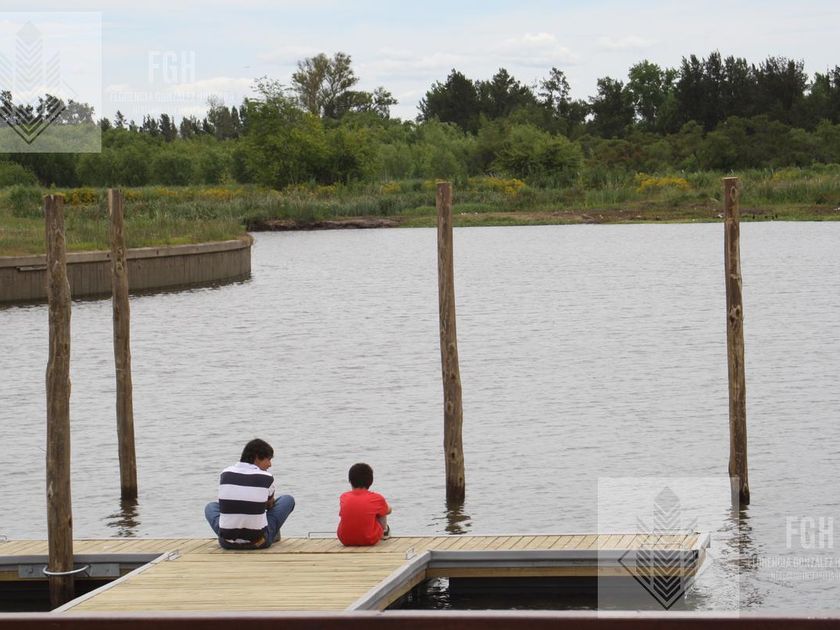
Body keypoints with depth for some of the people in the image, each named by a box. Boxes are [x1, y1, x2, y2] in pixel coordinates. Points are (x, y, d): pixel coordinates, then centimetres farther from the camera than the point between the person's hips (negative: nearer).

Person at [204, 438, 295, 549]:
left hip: (227, 542, 2)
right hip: (258, 542, -2)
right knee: (288, 500, 18)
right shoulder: (266, 478, -6)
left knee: (210, 507, 33)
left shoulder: (225, 474, 1)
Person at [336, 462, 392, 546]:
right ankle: (384, 531, 47)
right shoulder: (376, 498, -5)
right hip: (369, 540, -2)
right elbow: (388, 510, 16)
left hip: (346, 541, 2)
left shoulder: (343, 497, 0)